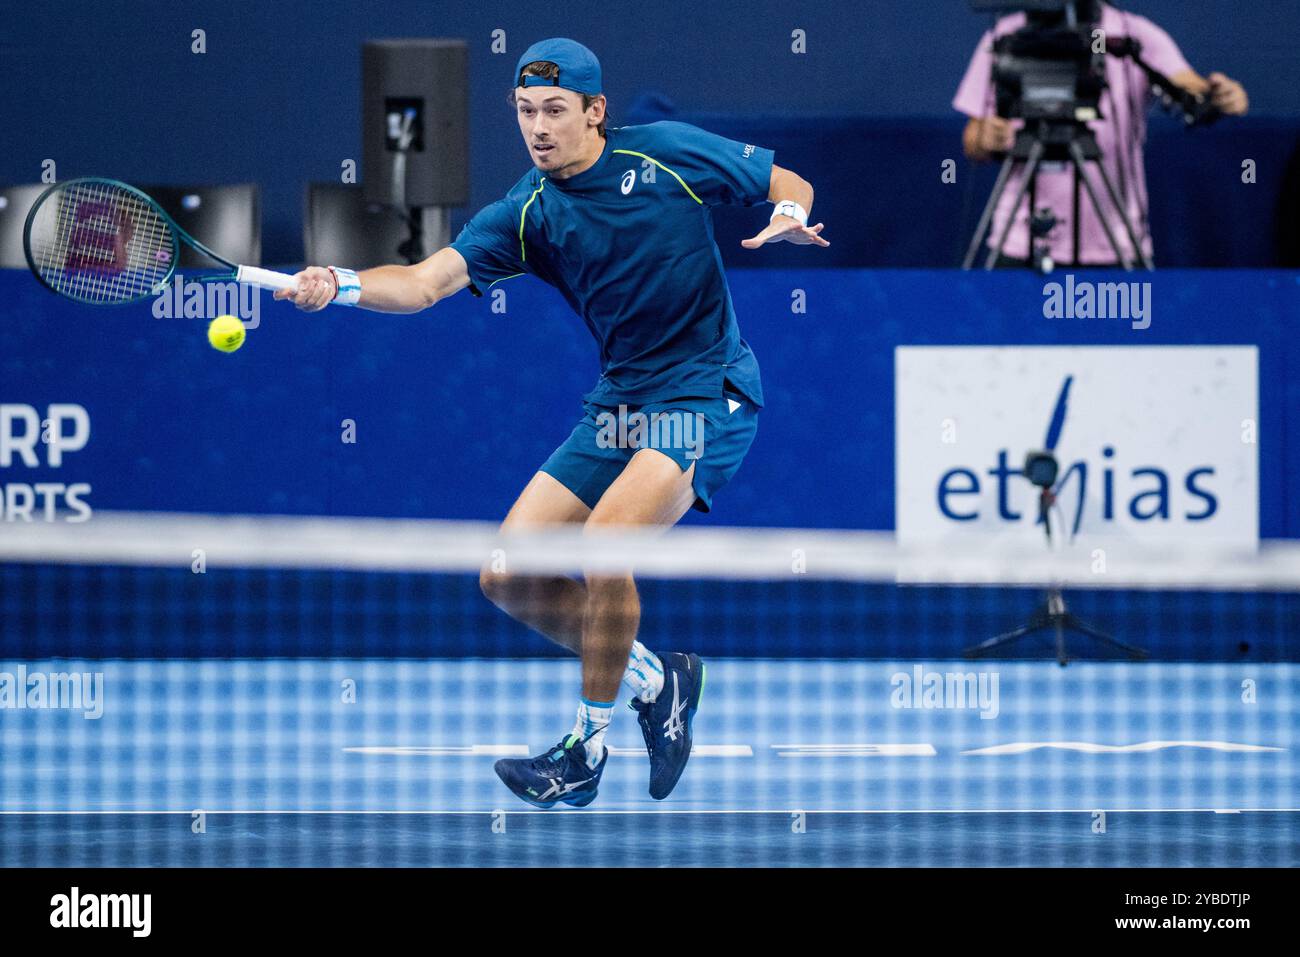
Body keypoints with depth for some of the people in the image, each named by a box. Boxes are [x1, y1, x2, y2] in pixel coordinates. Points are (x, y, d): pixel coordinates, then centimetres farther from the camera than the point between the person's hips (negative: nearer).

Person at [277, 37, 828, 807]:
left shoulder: (667, 152, -6)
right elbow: (425, 282, -15)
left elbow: (788, 183, 5)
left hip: (707, 394, -5)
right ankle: (653, 680, 20)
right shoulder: (524, 215, -1)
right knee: (508, 577, -1)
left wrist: (788, 218, -18)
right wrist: (340, 283, -33)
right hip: (619, 403, 6)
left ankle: (588, 749, -10)